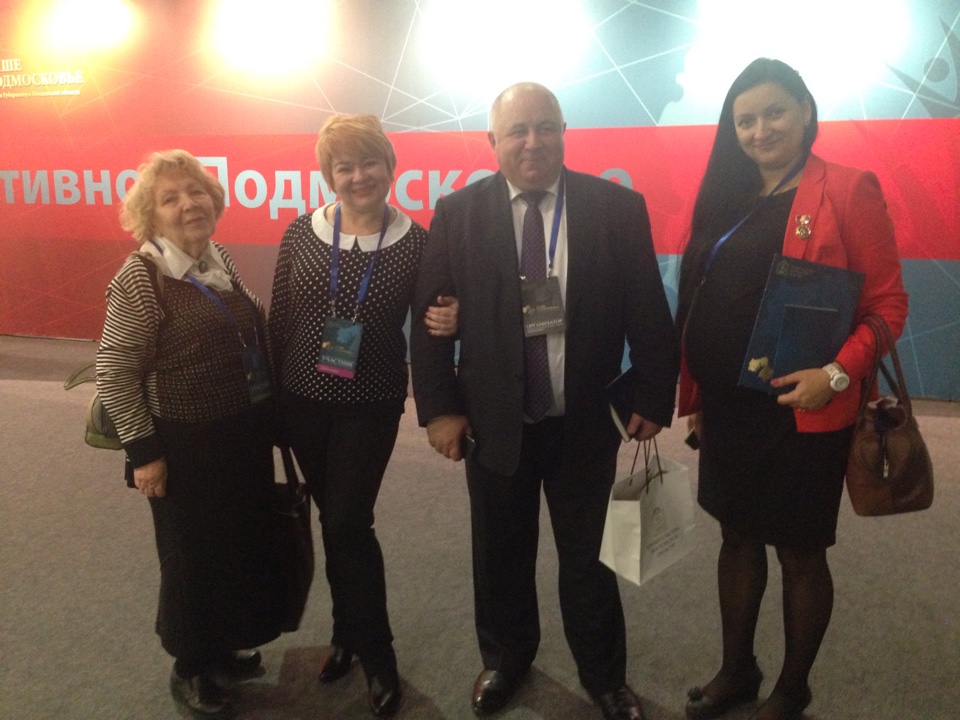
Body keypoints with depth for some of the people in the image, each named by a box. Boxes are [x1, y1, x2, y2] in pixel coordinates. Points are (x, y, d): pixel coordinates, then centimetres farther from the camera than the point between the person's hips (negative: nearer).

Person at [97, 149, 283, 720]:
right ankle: (191, 669, 33)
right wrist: (143, 450, -15)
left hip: (246, 434, 7)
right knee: (193, 556, 10)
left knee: (244, 546, 19)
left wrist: (268, 414, 15)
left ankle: (224, 647, 43)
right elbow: (114, 373, -15)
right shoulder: (140, 279, -16)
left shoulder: (223, 259, 5)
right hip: (186, 445, -7)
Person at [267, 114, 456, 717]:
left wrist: (448, 323, -23)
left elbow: (428, 323, 1)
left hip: (371, 406, -3)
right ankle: (351, 630, 37)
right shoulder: (301, 234, -3)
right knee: (333, 521, 16)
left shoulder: (416, 242, -7)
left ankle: (377, 653, 20)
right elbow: (278, 320, 2)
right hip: (303, 400, 3)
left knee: (349, 523, -2)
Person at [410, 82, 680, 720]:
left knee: (589, 557, 16)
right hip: (493, 422, 1)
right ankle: (506, 657, 44)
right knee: (501, 554, 19)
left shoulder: (618, 207, -6)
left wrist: (655, 398, -3)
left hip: (586, 423, 0)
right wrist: (438, 407, -5)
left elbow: (647, 312, -3)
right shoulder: (457, 213, -4)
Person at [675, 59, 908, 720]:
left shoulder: (848, 189, -8)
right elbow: (701, 304, 10)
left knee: (800, 553, 11)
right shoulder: (726, 197, 9)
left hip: (805, 412, -5)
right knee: (738, 539, 18)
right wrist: (695, 393, 8)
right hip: (727, 407, 6)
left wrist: (837, 374, -22)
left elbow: (888, 303, -9)